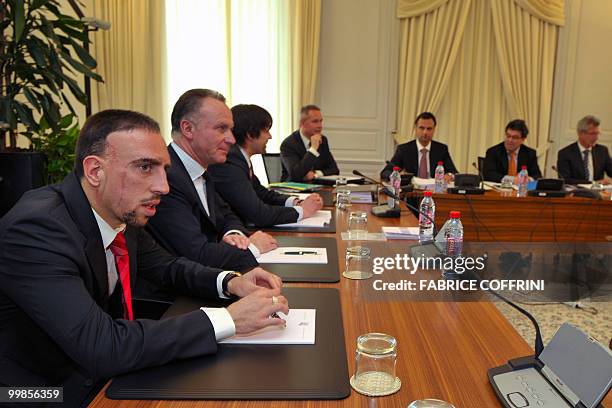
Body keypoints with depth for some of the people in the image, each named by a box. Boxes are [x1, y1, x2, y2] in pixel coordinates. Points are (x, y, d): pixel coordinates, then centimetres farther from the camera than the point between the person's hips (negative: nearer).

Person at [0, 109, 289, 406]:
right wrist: (228, 319, -29)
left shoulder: (122, 211, -6)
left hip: (107, 374, 6)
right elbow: (100, 347, -33)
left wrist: (230, 282, -10)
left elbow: (168, 267, 10)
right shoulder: (35, 228, -26)